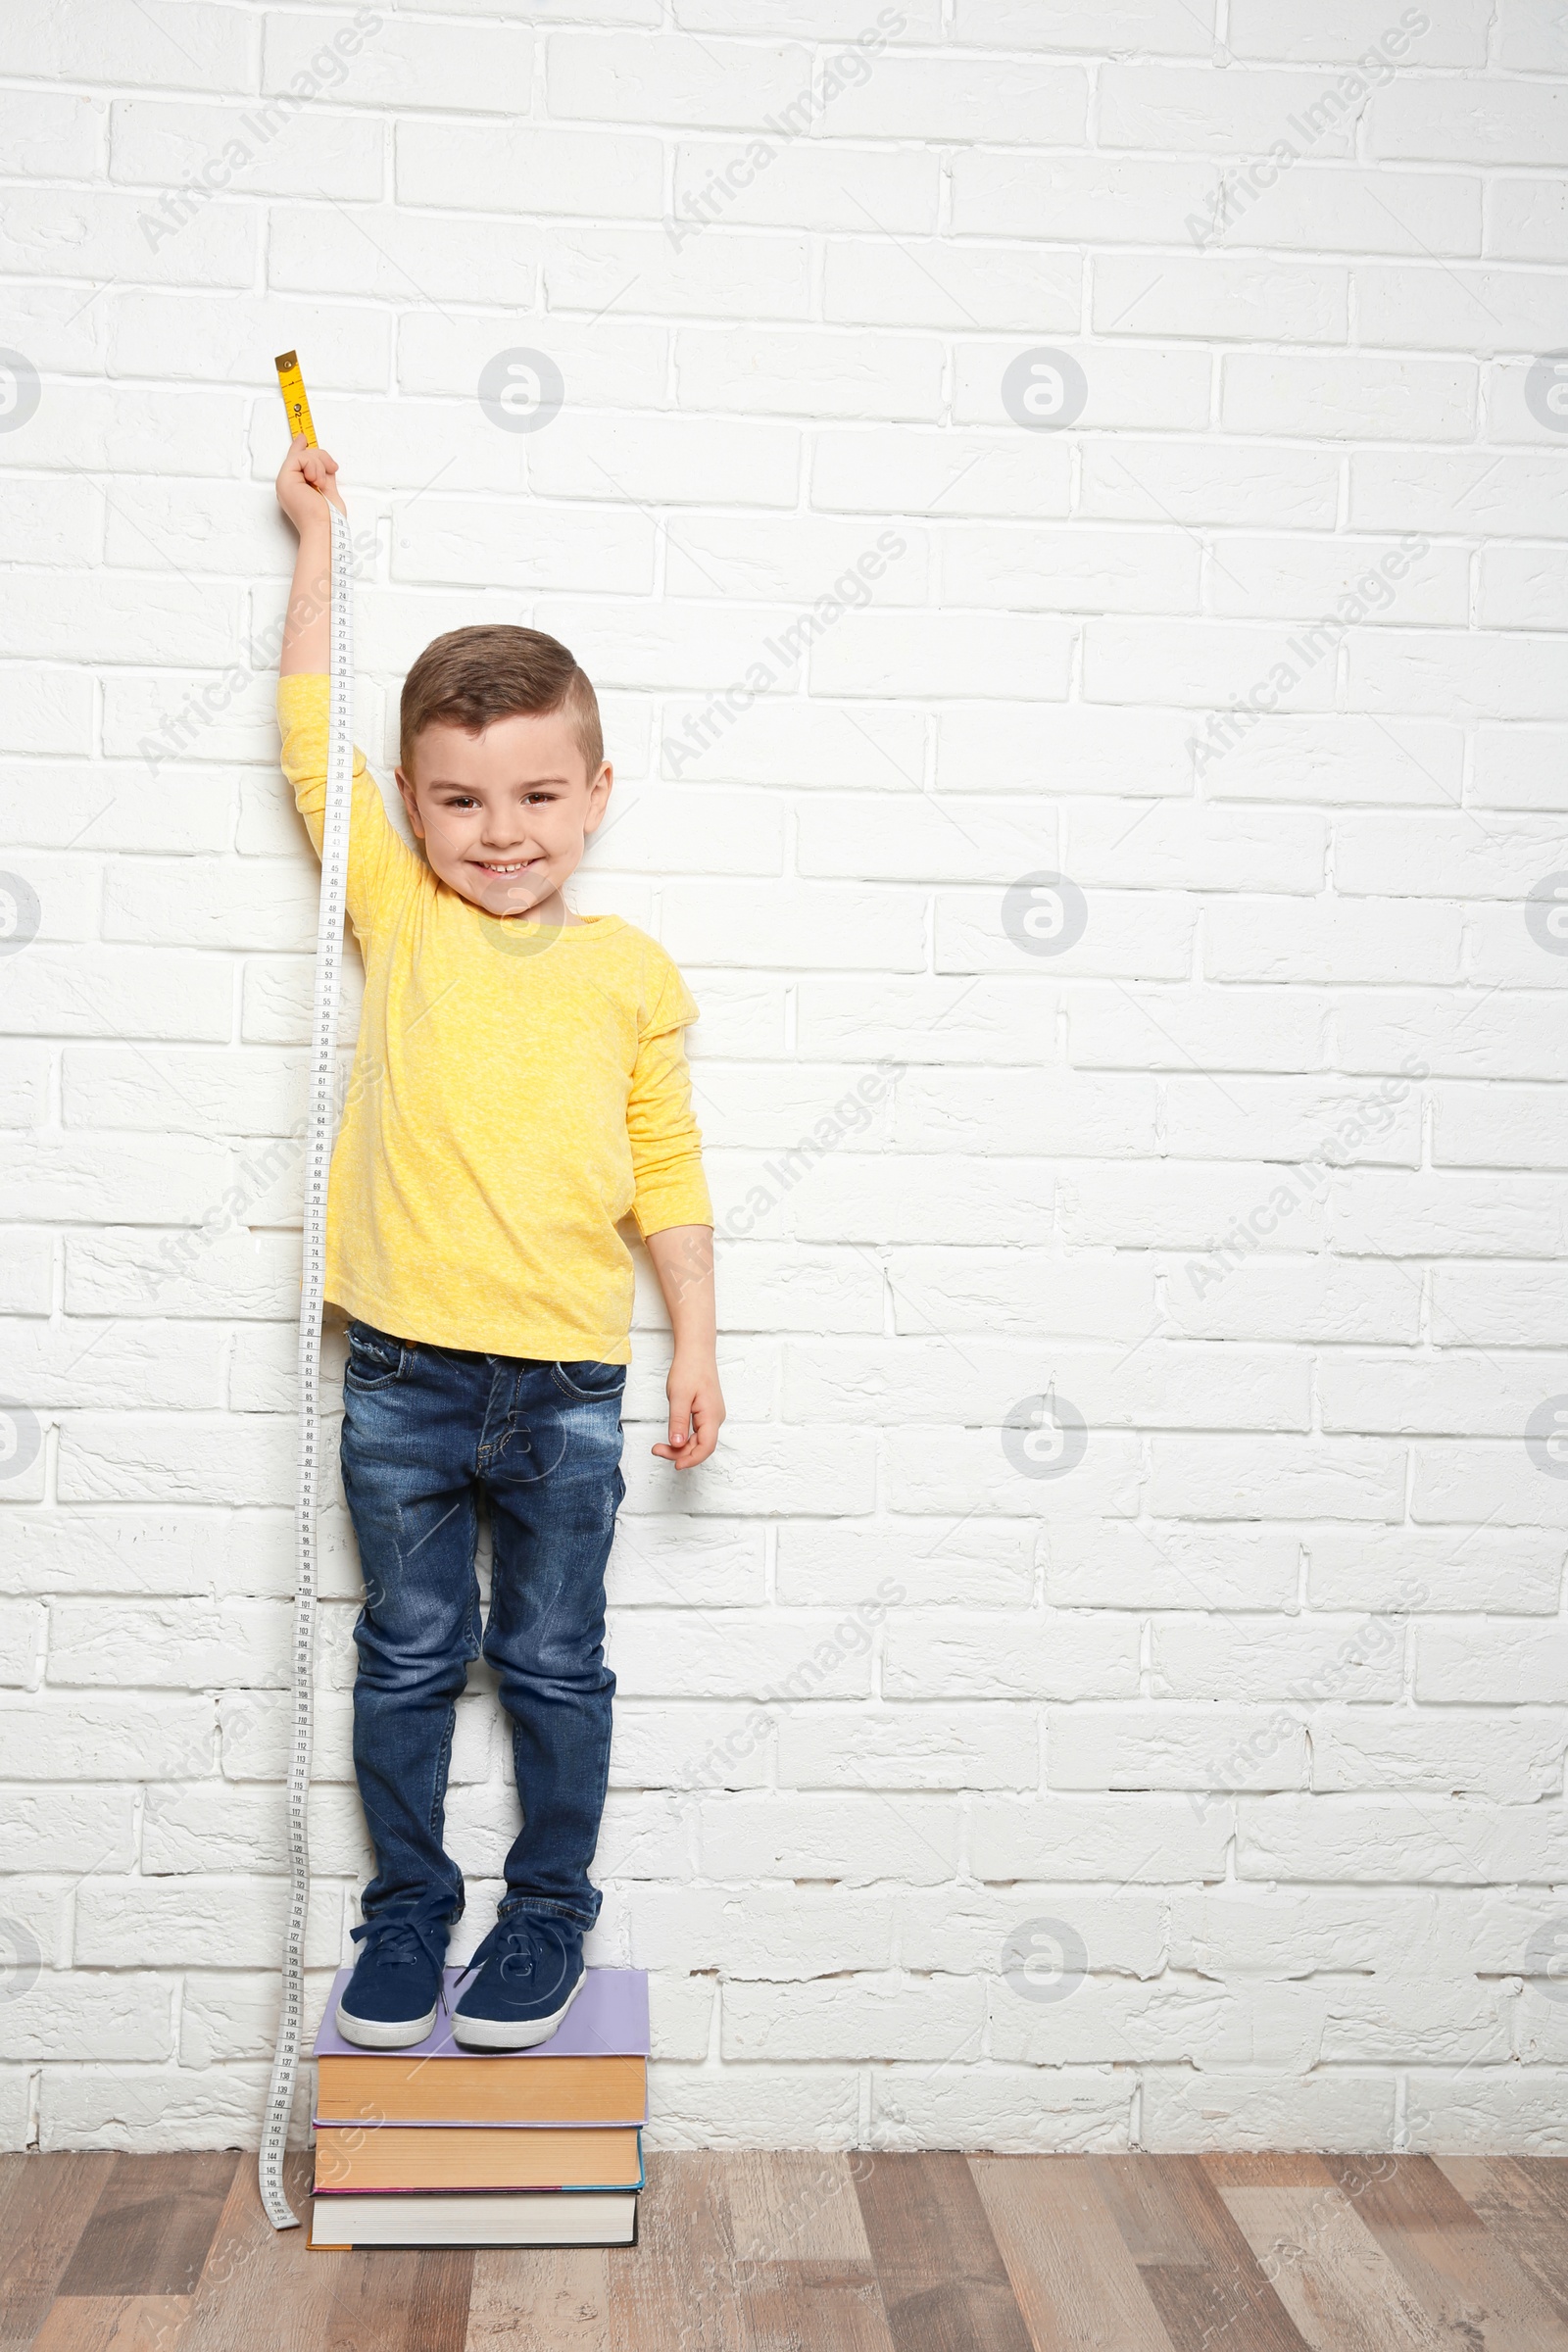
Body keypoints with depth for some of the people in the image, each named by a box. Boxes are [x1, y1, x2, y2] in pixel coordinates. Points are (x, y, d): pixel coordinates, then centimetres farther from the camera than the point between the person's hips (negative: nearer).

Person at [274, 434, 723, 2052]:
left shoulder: (630, 973, 1)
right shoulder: (399, 918, 2)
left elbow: (666, 1166, 5)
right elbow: (311, 737, 4)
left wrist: (694, 1342, 3)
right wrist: (319, 538, 9)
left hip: (567, 1382, 0)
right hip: (402, 1373, 1)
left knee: (553, 1662, 12)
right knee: (409, 1655, 14)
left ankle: (549, 1911, 30)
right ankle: (406, 1909, 31)